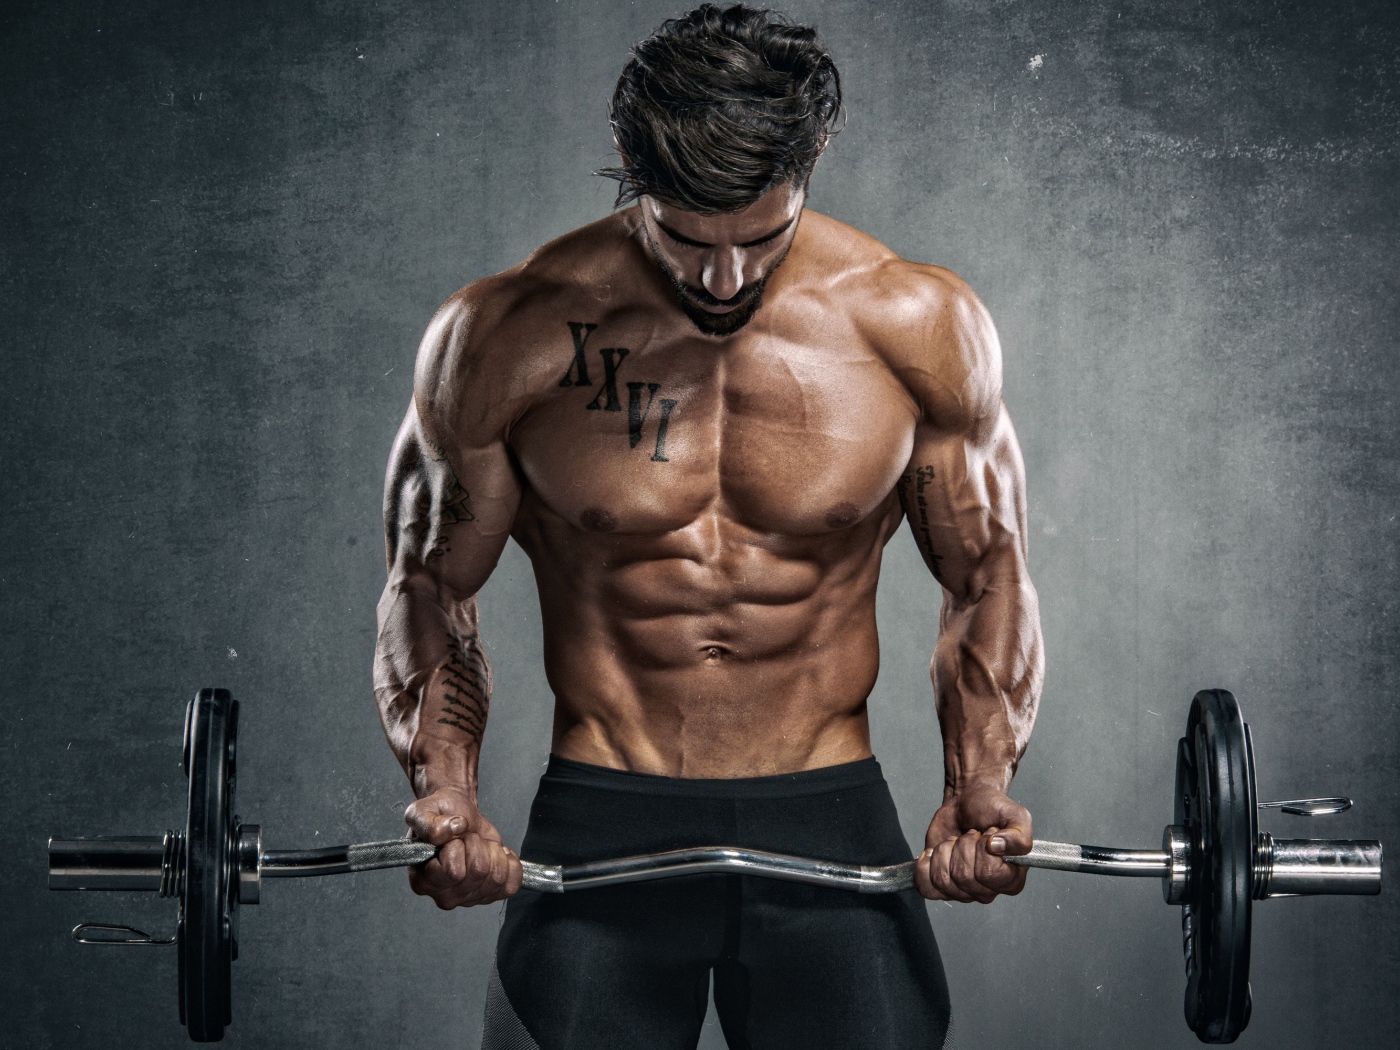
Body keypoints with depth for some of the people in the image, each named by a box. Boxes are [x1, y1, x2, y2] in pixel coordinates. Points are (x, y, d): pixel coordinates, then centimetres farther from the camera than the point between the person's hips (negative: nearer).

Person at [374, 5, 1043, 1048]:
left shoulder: (917, 326, -4)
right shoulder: (509, 337, -8)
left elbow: (986, 574, 7)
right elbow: (432, 585, 3)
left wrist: (981, 786, -8)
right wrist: (446, 792, -12)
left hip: (831, 820, 1)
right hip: (598, 825, -1)